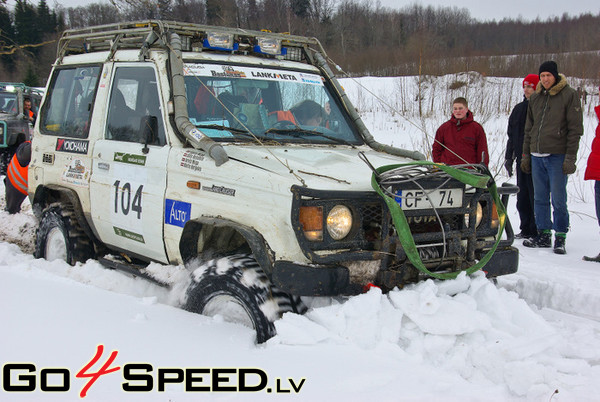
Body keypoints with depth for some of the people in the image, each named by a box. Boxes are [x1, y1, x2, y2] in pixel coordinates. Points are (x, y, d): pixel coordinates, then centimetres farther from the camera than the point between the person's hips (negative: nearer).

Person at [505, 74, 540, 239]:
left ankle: (537, 231, 2)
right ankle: (526, 229, 18)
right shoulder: (519, 109, 16)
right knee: (522, 195, 10)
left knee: (536, 195, -5)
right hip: (522, 158, 7)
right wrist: (509, 157, 16)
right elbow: (512, 135, 21)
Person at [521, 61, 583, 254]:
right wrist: (526, 155, 16)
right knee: (540, 199, 9)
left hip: (557, 156, -6)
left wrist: (570, 157, -12)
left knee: (558, 200, -3)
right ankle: (543, 235, 18)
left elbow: (575, 128, -6)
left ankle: (560, 237, 6)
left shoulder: (569, 95, -3)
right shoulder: (535, 98, 14)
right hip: (537, 156, 6)